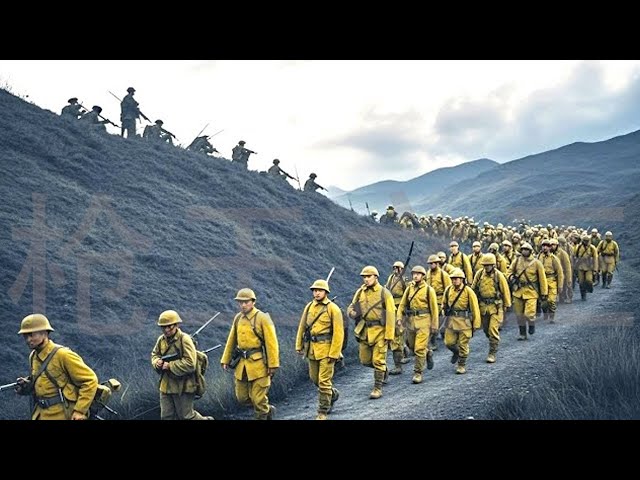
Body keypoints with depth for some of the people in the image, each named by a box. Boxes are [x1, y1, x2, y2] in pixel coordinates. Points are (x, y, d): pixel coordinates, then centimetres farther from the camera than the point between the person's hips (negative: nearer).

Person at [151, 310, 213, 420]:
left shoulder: (184, 339, -17)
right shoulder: (161, 340, 4)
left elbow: (190, 364, -23)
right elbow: (154, 354, 20)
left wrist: (170, 366, -21)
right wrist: (157, 362, -3)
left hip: (183, 387, -7)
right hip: (166, 386, 7)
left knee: (186, 416, 5)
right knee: (166, 416, 11)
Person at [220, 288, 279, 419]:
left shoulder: (262, 318, -11)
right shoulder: (238, 318, 9)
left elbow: (271, 343, -13)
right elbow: (231, 341, 16)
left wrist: (273, 365, -16)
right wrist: (225, 360, 14)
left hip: (258, 364, -7)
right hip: (242, 364, 7)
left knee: (258, 399, -2)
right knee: (242, 398, 12)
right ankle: (268, 410, 35)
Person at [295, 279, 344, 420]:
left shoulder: (333, 309, -11)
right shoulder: (309, 307, 6)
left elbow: (338, 333, -14)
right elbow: (302, 327, 12)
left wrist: (334, 354, -17)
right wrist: (299, 346, 9)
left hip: (327, 349, -6)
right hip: (312, 349, 6)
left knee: (324, 381, -4)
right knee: (314, 378, 16)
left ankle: (323, 412, 7)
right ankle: (332, 394, 42)